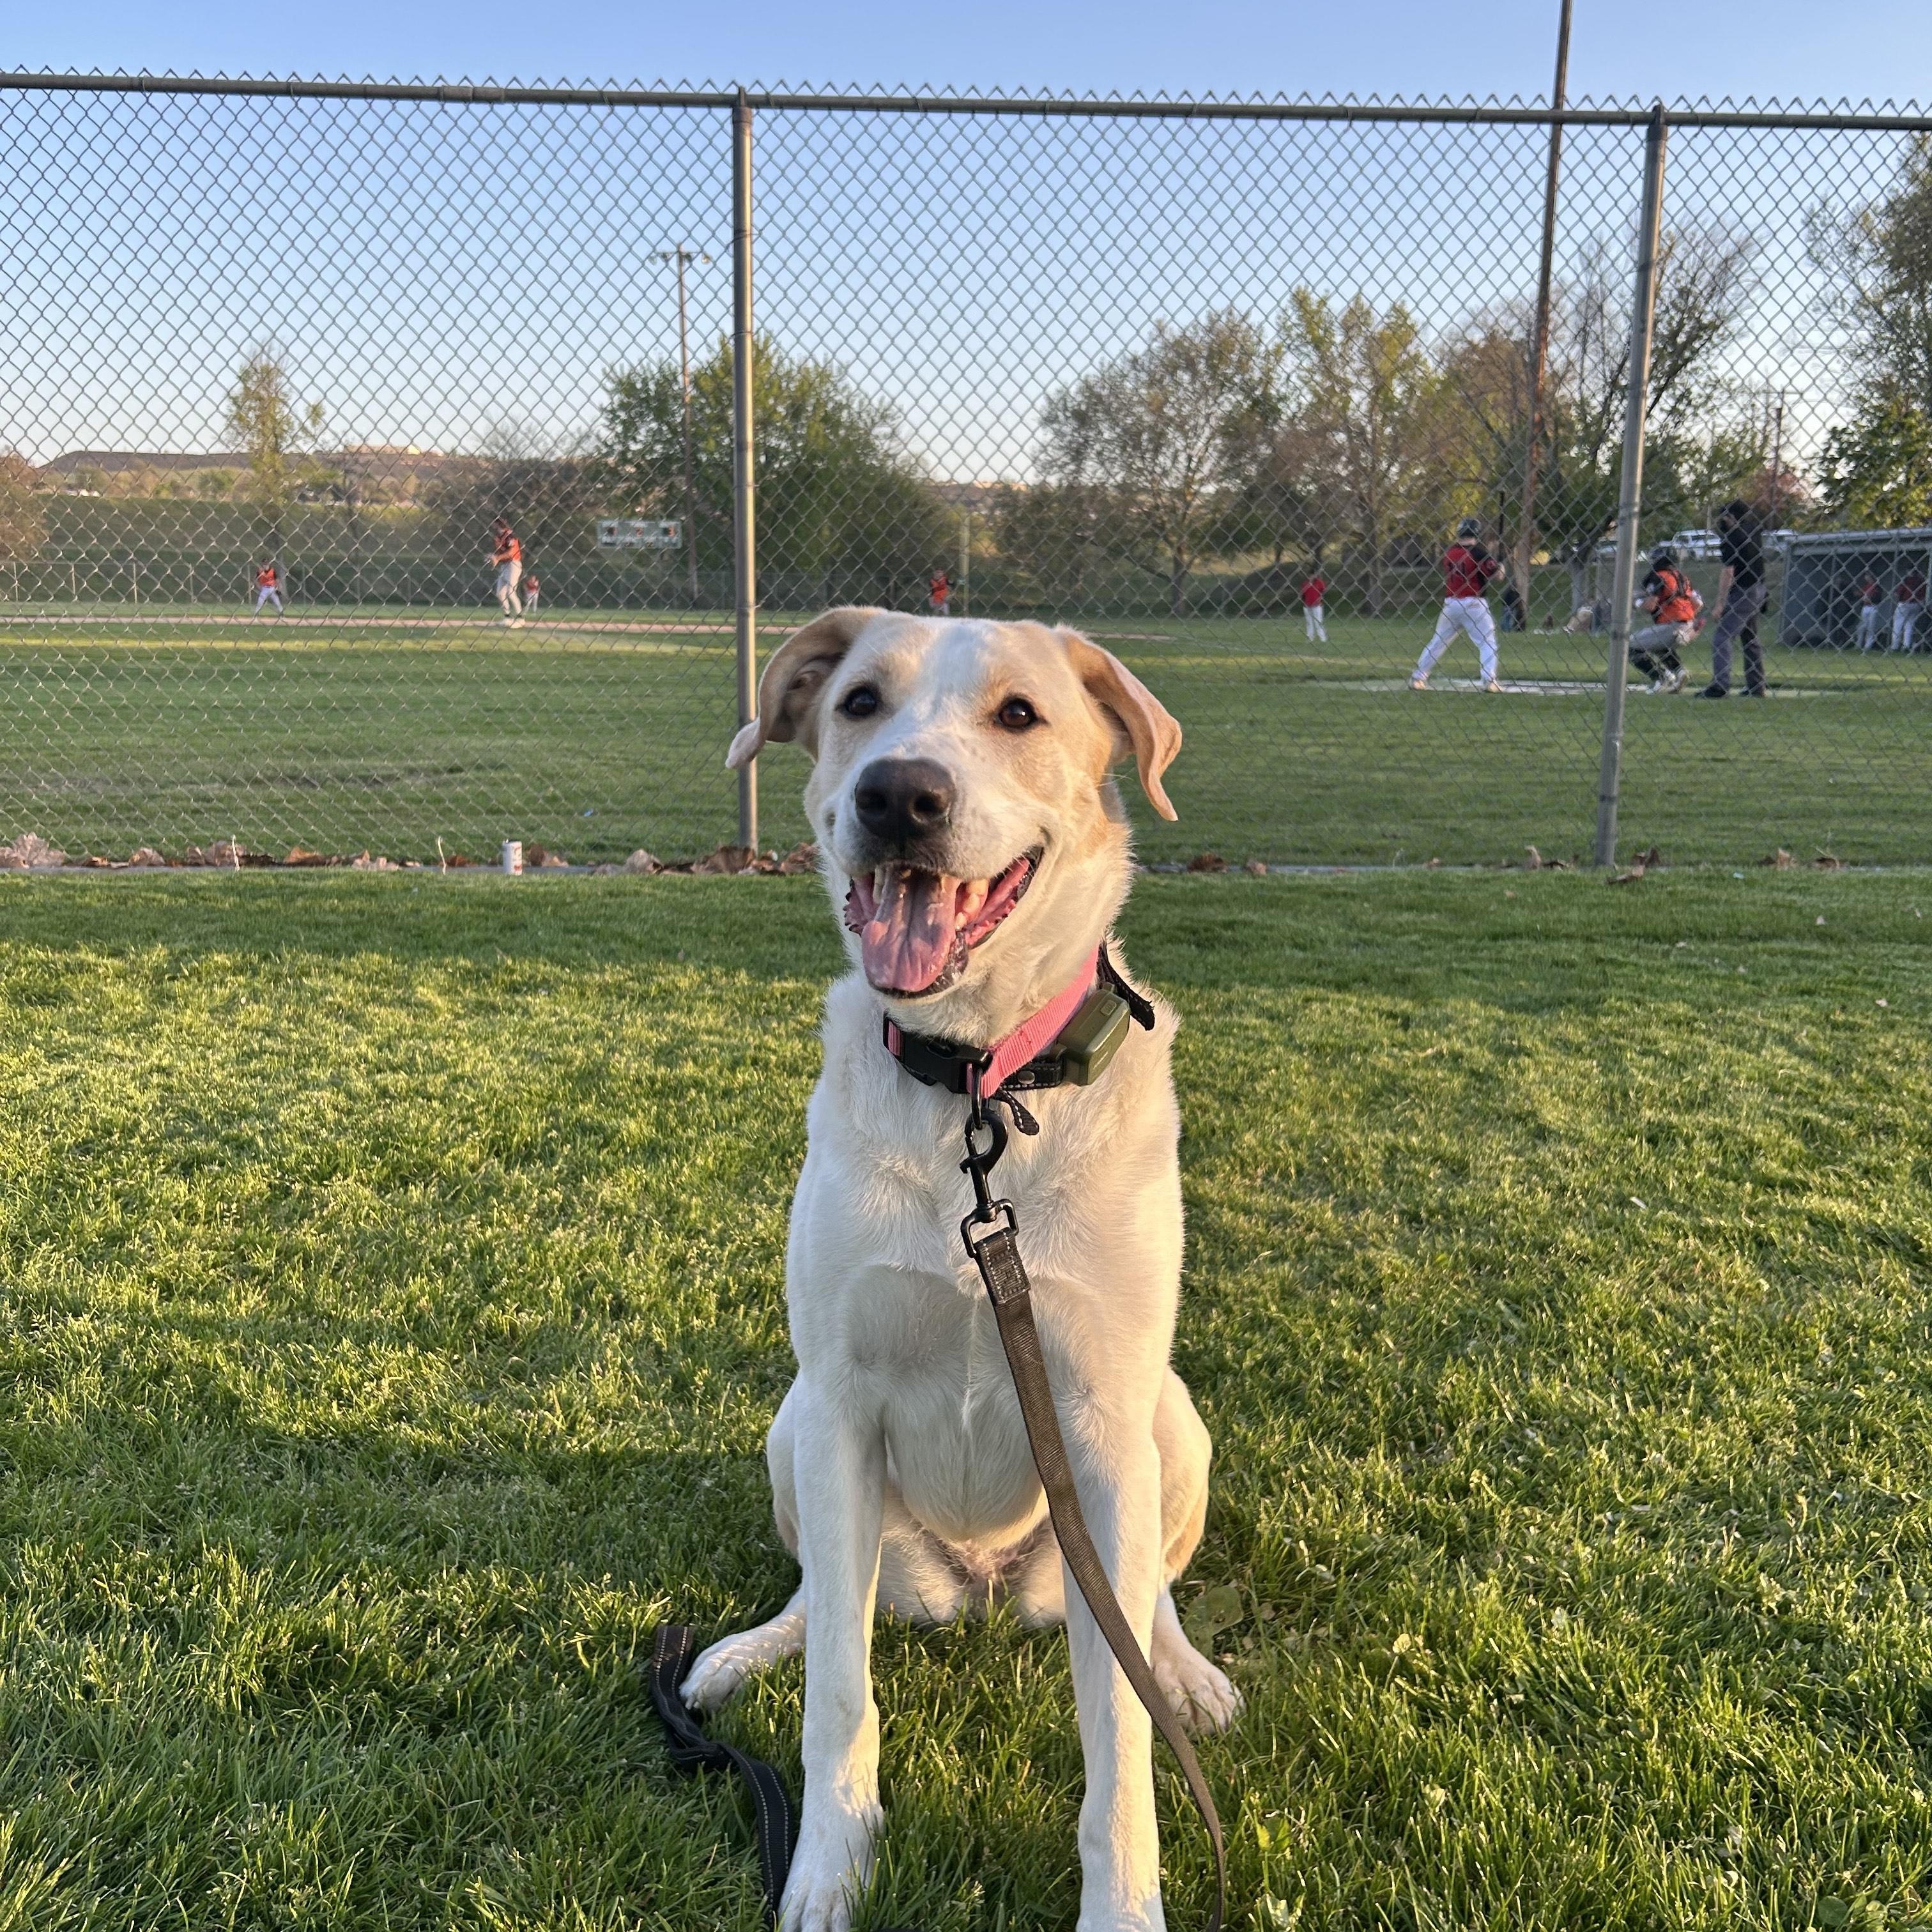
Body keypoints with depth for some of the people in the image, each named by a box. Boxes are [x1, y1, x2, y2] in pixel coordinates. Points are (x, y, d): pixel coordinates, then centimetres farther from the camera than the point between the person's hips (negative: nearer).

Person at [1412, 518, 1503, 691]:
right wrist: (1500, 567, 15)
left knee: (1437, 642, 15)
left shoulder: (1448, 553, 7)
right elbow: (1498, 575, -10)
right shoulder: (1478, 552, -7)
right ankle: (1489, 680, -10)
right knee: (1488, 643, 3)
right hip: (1474, 603, -4)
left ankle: (1418, 678, 14)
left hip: (1450, 603, 4)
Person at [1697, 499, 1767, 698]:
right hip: (1758, 590, 9)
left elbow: (1728, 573, -19)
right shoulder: (1754, 530, 9)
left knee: (1721, 638, -12)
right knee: (1750, 638, 16)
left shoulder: (1731, 538, -14)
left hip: (1741, 594, -9)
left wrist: (1720, 603, -18)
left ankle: (1720, 686, -22)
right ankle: (1756, 687, 19)